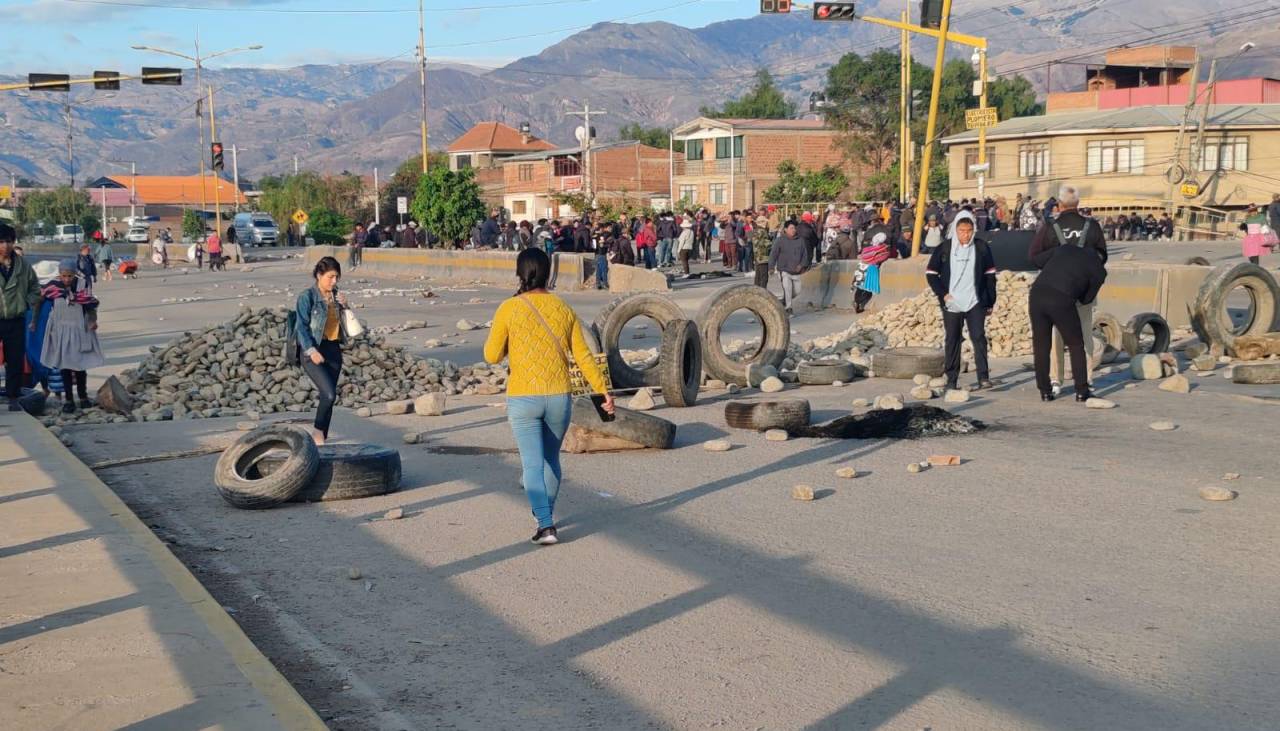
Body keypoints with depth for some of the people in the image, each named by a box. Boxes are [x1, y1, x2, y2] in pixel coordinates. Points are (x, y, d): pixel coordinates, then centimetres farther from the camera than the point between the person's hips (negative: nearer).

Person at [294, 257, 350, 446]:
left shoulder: (336, 296, 10)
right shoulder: (307, 296, -8)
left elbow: (345, 324, 17)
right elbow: (302, 326, -11)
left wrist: (344, 307, -1)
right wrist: (311, 351, -21)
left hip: (333, 350, 6)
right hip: (312, 351, -6)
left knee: (328, 396, 6)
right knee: (329, 394, -19)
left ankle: (322, 438, 16)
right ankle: (317, 430, 3)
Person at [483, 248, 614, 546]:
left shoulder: (509, 309, -7)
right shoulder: (564, 309, 2)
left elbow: (492, 355, -3)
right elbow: (583, 356, 0)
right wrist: (604, 391, 5)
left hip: (523, 399, -3)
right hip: (560, 398, 3)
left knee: (533, 464, -2)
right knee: (551, 458, 21)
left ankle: (546, 525, -15)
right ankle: (546, 512, 36)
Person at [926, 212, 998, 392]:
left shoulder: (981, 248, 2)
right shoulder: (944, 249, 1)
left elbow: (990, 275, 7)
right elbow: (931, 273, 6)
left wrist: (990, 302, 5)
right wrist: (943, 294, -5)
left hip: (975, 303, -1)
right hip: (951, 303, 1)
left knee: (978, 337, -11)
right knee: (953, 340, 7)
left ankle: (984, 378, -14)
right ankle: (951, 380, 13)